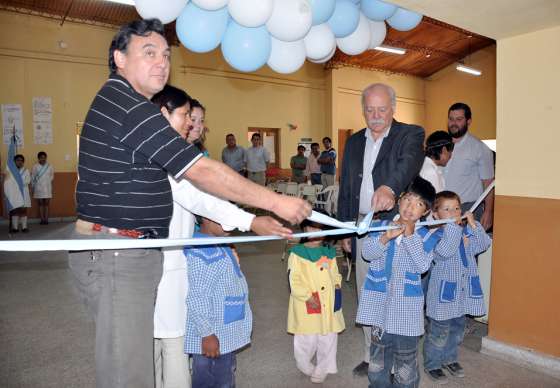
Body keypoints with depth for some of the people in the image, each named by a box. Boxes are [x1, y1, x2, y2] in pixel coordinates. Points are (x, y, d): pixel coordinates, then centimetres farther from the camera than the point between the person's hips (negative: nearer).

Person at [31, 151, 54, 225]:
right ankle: (42, 219, 5)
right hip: (38, 188, -1)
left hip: (47, 188, 1)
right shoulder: (35, 167, -2)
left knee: (46, 204, 3)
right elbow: (32, 178, 1)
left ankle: (46, 219, 6)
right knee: (40, 204, 3)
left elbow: (51, 177, 9)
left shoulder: (49, 167, 1)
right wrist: (32, 187, 1)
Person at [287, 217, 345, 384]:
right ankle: (304, 365, 36)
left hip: (329, 306, 5)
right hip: (307, 308, -5)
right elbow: (294, 281, -15)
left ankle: (322, 369, 35)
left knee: (328, 338, 14)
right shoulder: (297, 253, -12)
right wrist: (307, 296, -19)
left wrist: (337, 286, 1)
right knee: (307, 340, 8)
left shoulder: (329, 252, 6)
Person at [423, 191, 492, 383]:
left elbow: (483, 245, -7)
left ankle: (450, 359, 42)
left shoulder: (467, 231, 2)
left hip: (464, 291, 6)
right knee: (439, 333, 6)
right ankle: (432, 364, 24)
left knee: (457, 329, 22)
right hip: (444, 292, -6)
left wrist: (474, 225, -16)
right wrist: (453, 227, -31)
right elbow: (444, 252, -32)